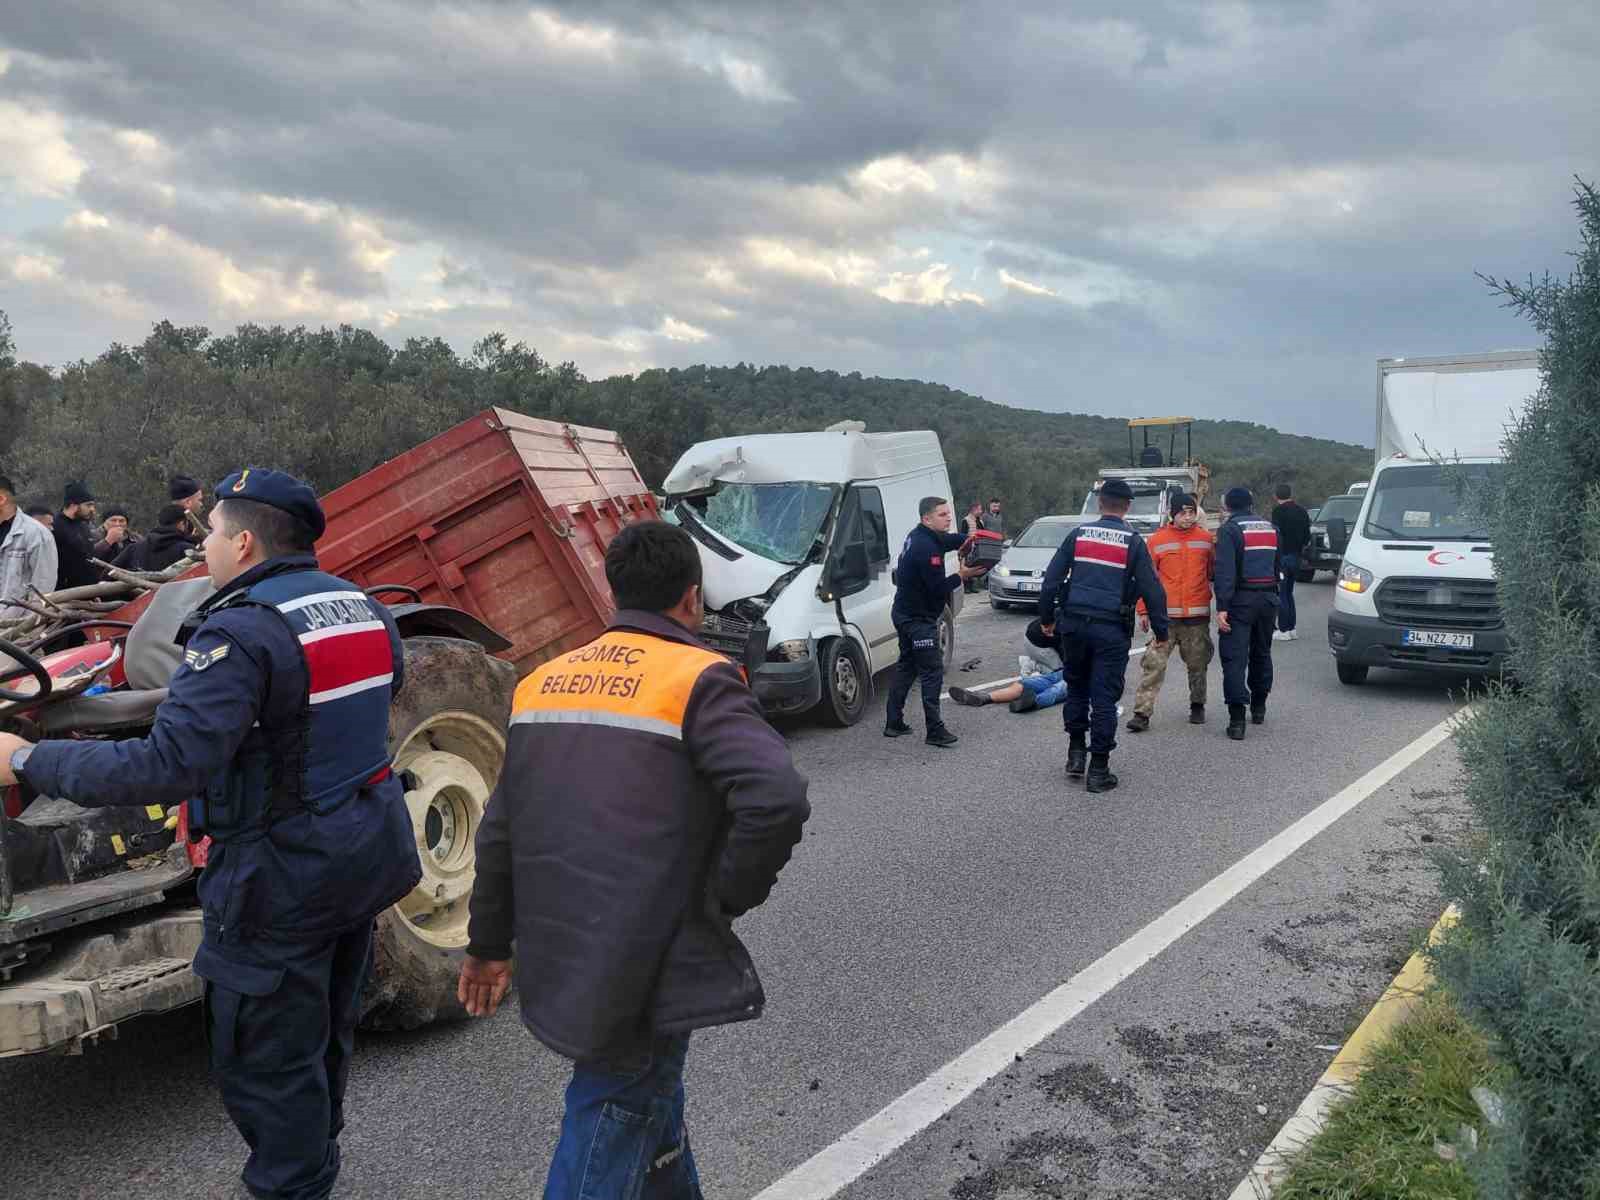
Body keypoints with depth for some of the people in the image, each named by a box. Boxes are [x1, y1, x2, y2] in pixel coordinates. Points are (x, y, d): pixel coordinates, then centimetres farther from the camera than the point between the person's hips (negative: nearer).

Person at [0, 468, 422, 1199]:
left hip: (284, 879, -8)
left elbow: (167, 769, -29)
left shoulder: (242, 631, -22)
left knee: (265, 1064, 8)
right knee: (326, 1035, 25)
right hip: (365, 856, 9)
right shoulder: (365, 610, 4)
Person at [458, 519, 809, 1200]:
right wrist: (729, 896, -12)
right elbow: (777, 798, -28)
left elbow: (501, 830, 12)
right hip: (644, 977, -7)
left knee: (651, 1097, 27)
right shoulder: (697, 680, -13)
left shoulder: (542, 681, 8)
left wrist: (488, 944, 22)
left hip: (557, 965, 7)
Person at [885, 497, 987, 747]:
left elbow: (952, 540, 14)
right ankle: (935, 730, -5)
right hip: (919, 619, -11)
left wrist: (970, 539, -4)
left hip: (905, 614, 11)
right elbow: (938, 587, -24)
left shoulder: (920, 536, 8)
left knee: (906, 667, 17)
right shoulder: (926, 547, -24)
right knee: (932, 672, -7)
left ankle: (894, 724, 22)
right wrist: (962, 575, -12)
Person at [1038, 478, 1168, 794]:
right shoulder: (1133, 542, -3)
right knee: (1105, 698, 2)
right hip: (1112, 629, -3)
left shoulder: (1078, 535, 4)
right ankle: (1098, 770, 4)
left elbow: (1051, 579, 5)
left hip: (1074, 625, 3)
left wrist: (1047, 618, 15)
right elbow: (1152, 590, -4)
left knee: (1076, 688, 20)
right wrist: (1161, 630, 6)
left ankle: (1076, 753, 21)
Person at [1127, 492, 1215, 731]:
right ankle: (1142, 713, -7)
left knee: (1197, 664, 12)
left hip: (1197, 614, 2)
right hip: (1165, 615, -2)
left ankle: (1197, 706, 29)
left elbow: (1214, 572, 18)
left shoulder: (1206, 538, 7)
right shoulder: (1157, 540, 1)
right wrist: (1143, 611, -1)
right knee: (1153, 664, -7)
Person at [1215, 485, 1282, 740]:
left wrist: (1222, 607, -19)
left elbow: (1225, 571, -18)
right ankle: (1259, 707, 31)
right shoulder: (1271, 528, 12)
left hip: (1241, 600, -6)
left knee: (1234, 658, -7)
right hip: (1268, 599, 6)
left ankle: (1237, 719, -14)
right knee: (1261, 653, 20)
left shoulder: (1229, 530, -9)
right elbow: (1278, 566, 16)